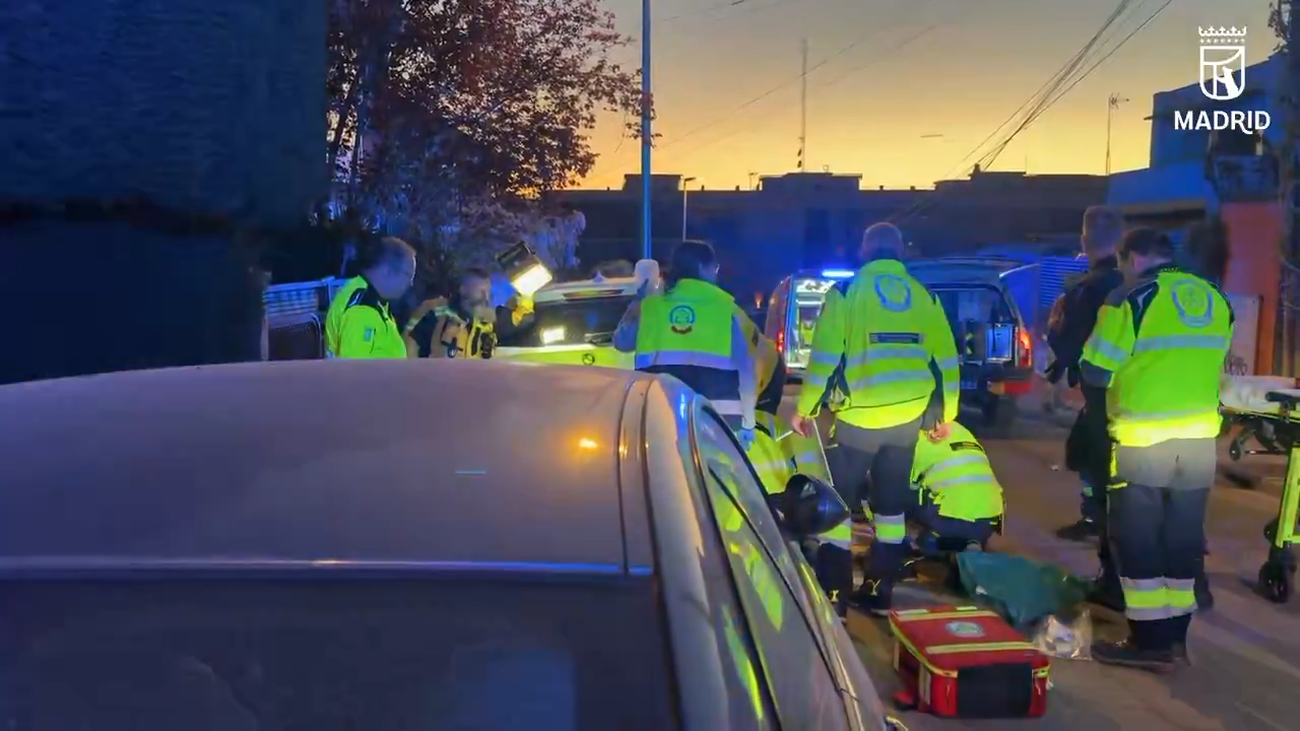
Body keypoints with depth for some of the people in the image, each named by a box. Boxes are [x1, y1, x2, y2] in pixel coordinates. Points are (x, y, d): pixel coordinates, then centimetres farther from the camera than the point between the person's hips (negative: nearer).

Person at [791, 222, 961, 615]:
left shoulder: (847, 291, -2)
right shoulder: (925, 296, 10)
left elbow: (825, 356, -6)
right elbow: (946, 359, 11)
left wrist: (805, 409, 2)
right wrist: (945, 414, 21)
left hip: (859, 416, -4)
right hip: (909, 417, 4)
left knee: (840, 502, 7)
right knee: (892, 503, 14)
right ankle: (881, 591, 20)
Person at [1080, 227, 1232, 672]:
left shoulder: (1131, 299, -11)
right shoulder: (1216, 300, 10)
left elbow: (1096, 373, -10)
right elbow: (1209, 367, 19)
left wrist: (1131, 369, 11)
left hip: (1142, 440, -6)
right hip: (1200, 438, 6)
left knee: (1137, 540, 3)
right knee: (1182, 538, 13)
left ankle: (1149, 640, 5)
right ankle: (1175, 637, 21)